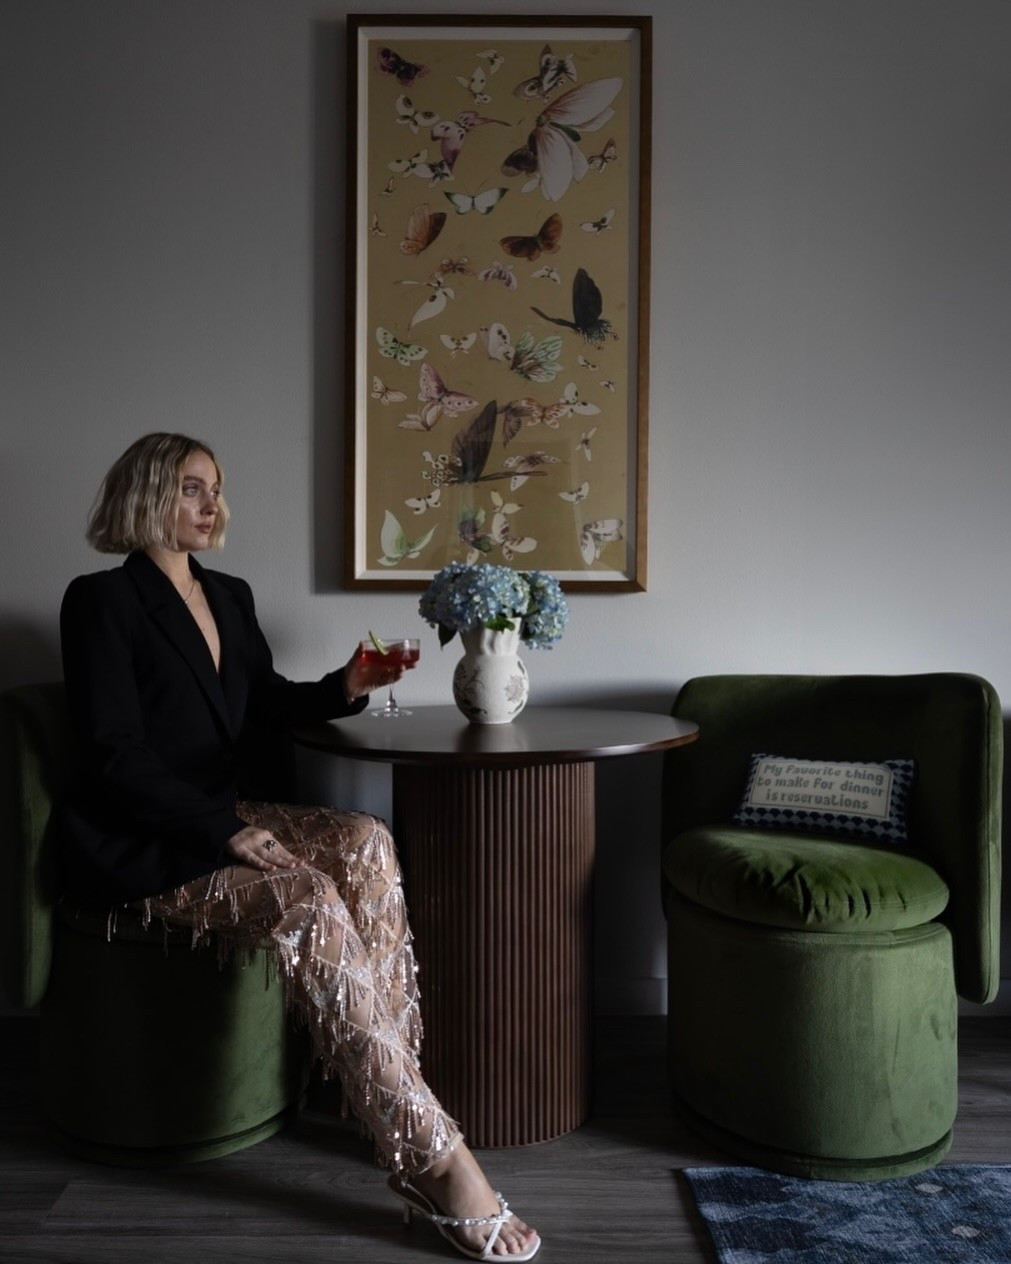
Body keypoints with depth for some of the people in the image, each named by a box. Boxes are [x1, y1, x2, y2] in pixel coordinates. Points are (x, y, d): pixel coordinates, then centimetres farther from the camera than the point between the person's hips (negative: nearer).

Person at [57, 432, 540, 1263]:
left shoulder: (231, 595, 14)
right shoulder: (102, 601, -8)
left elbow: (267, 706, 21)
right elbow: (116, 756, -15)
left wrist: (343, 689, 0)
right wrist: (226, 830, -23)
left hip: (229, 814, 7)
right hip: (144, 845, -7)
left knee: (366, 844, -21)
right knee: (309, 902, -31)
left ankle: (393, 1087, -20)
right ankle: (435, 1160, -29)